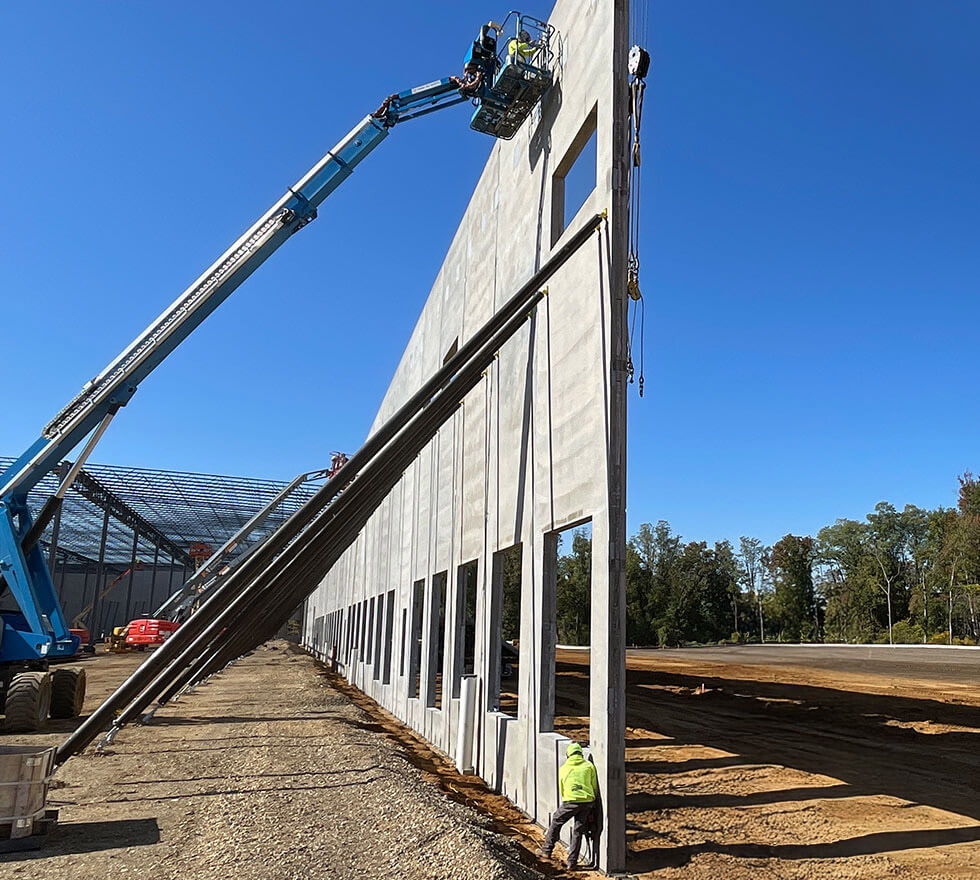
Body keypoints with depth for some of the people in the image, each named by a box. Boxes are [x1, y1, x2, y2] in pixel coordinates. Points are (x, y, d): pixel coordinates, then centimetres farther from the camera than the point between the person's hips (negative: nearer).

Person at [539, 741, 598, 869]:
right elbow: (595, 787, 11)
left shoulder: (563, 768, 12)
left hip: (570, 801, -1)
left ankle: (547, 850, 26)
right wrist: (593, 801, 24)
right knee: (578, 832, 11)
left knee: (556, 822, 21)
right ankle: (572, 862, 12)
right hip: (587, 801, 1)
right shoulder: (589, 766, 9)